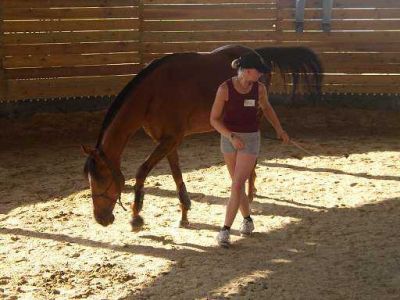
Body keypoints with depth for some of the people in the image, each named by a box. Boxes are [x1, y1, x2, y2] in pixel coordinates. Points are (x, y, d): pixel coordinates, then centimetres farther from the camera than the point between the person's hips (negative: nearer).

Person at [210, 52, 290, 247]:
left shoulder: (259, 88, -7)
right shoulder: (225, 89, -16)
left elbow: (266, 107, 15)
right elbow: (214, 119, -12)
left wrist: (279, 129, 12)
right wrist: (231, 137, -23)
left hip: (251, 139, 0)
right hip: (229, 138, 0)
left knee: (237, 185, -11)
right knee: (237, 183, 15)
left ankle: (225, 230, -8)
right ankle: (247, 219, 37)